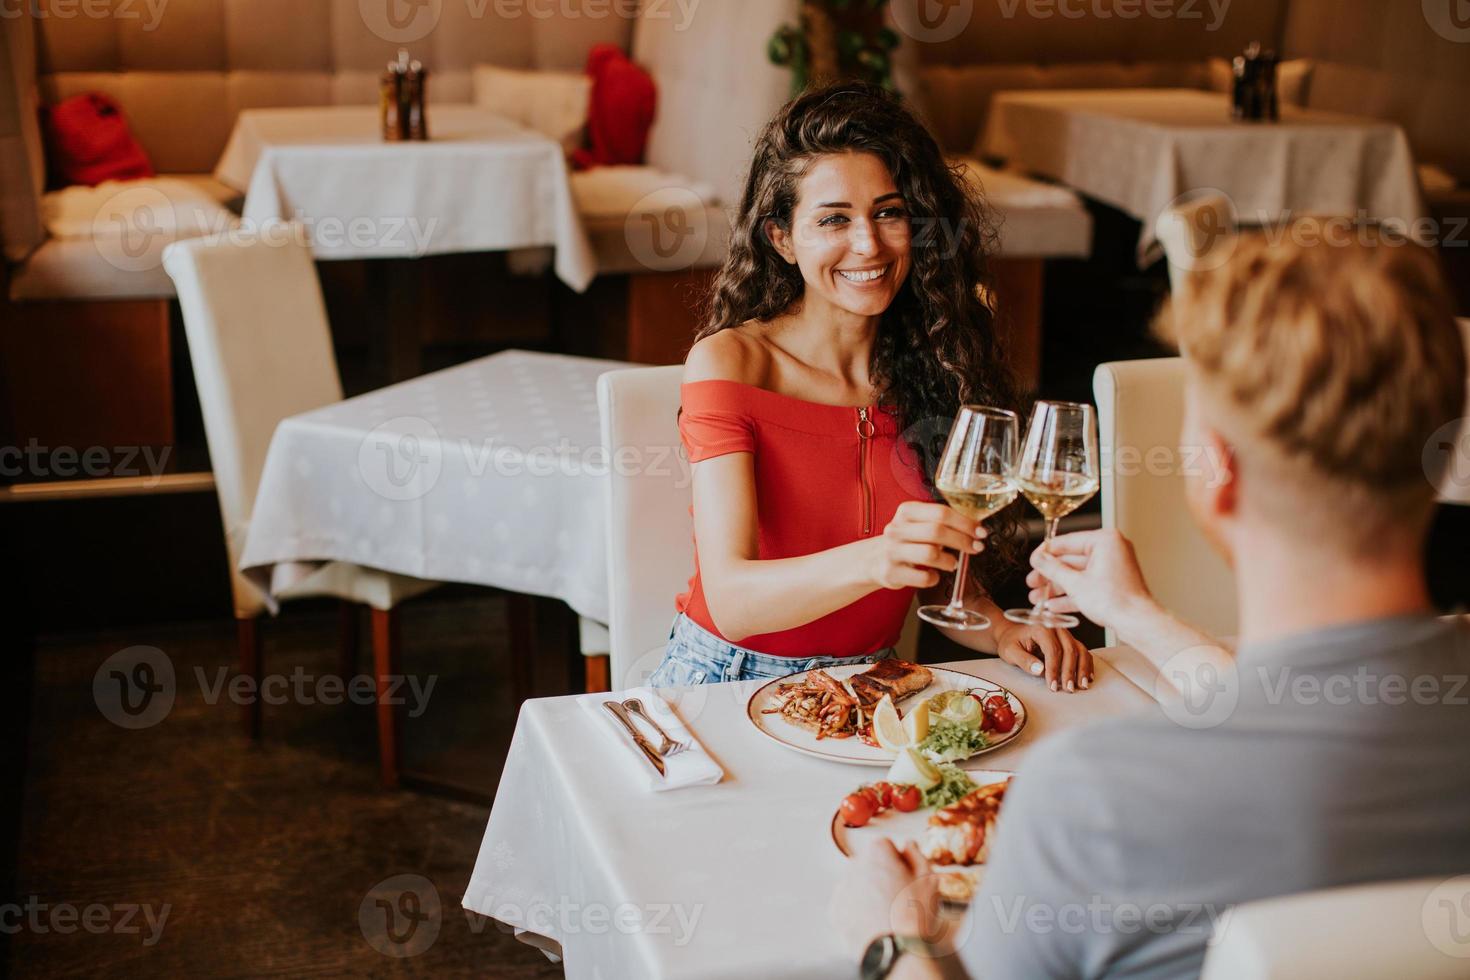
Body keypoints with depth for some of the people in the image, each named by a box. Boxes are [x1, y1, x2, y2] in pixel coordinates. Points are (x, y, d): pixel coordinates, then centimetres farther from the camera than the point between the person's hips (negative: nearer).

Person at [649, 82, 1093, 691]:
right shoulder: (727, 363, -12)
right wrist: (872, 561, -41)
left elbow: (943, 579, 8)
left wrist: (1000, 630, -14)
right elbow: (729, 600, -24)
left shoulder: (928, 365, 1)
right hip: (727, 681, -4)